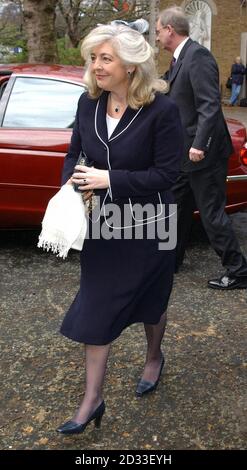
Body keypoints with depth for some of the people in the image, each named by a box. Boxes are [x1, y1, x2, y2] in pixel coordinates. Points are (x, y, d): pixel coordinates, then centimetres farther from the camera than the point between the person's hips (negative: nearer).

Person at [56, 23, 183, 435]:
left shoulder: (161, 109, -19)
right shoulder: (88, 102, -3)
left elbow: (167, 174, -19)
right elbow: (74, 154, 6)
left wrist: (109, 179, -23)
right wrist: (72, 185, -14)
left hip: (147, 227, -4)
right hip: (101, 224, 4)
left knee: (150, 300, 18)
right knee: (95, 309, 6)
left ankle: (154, 358, 50)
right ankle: (92, 400, 20)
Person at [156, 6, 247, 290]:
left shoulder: (198, 56, -17)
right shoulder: (180, 59, 12)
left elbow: (210, 105, -25)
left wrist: (199, 145, -30)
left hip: (203, 154, -10)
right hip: (185, 153, 10)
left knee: (212, 214, -3)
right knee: (177, 208, 18)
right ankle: (171, 260, 34)